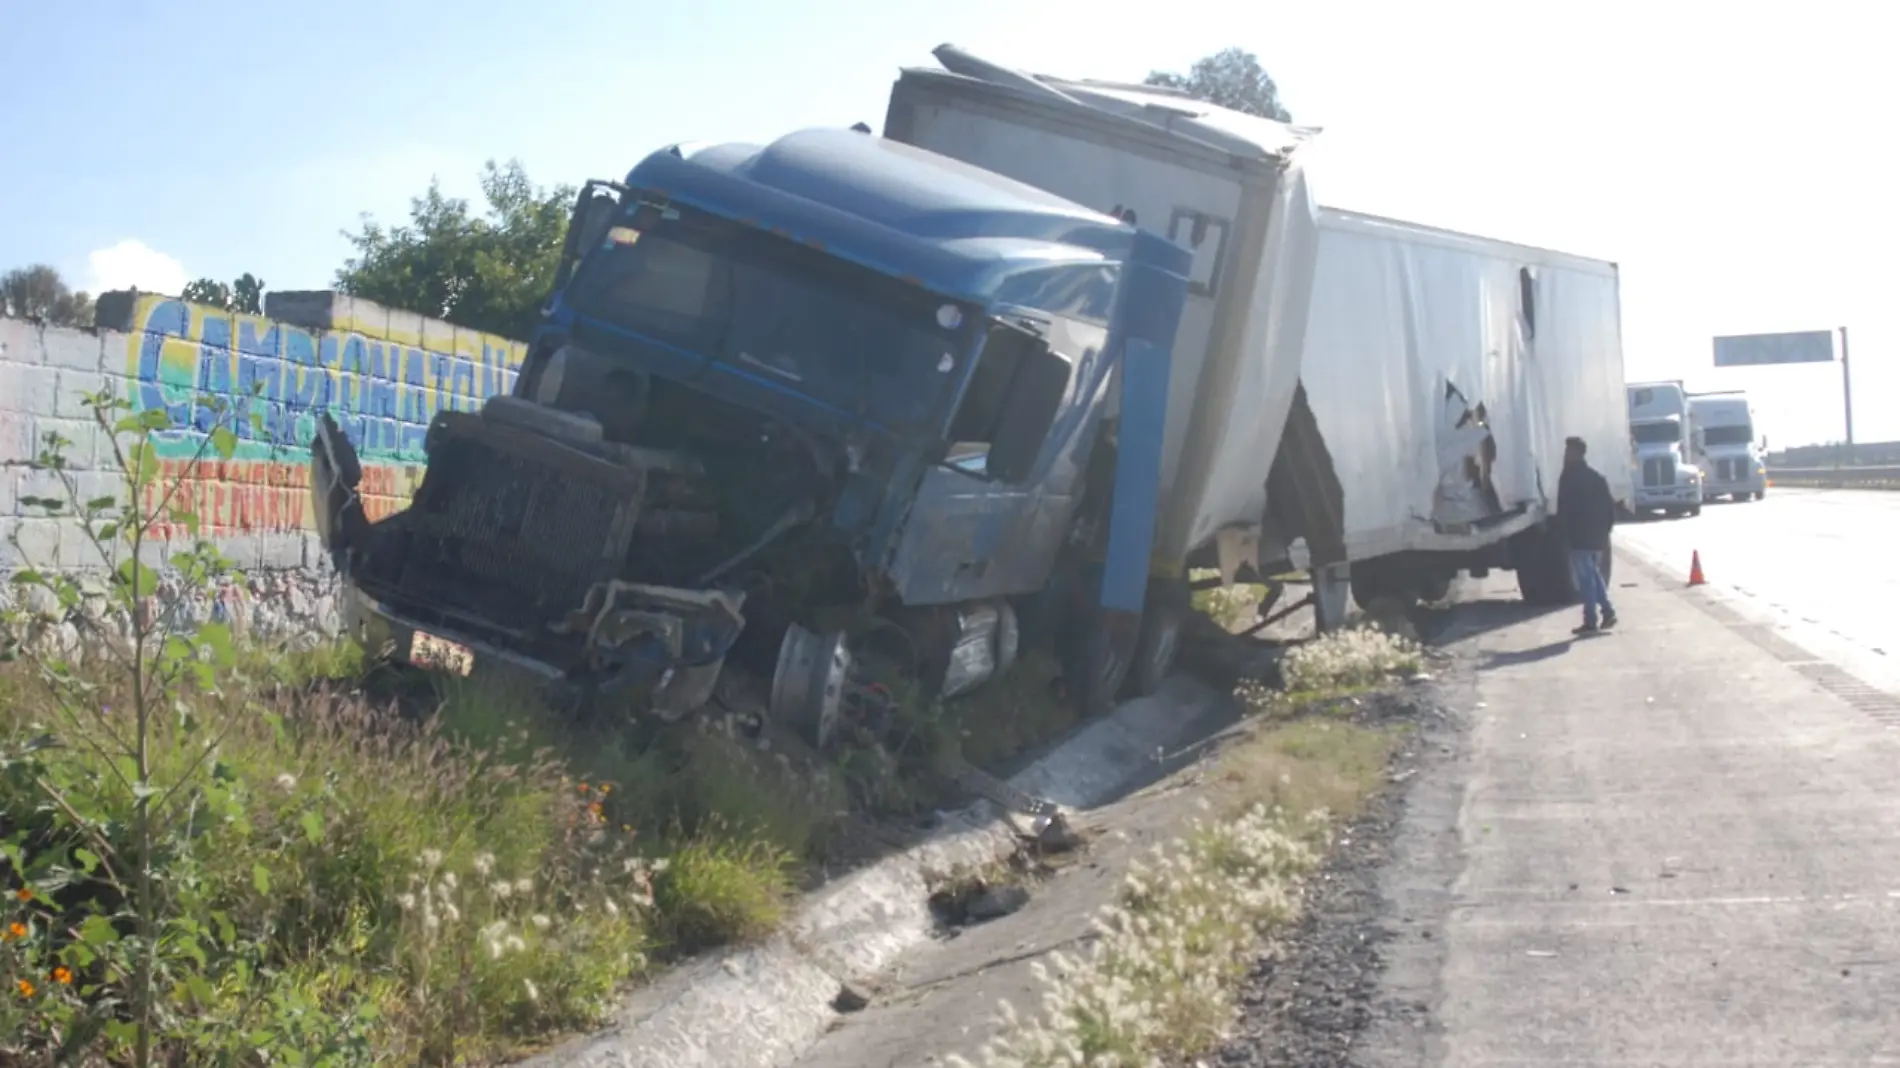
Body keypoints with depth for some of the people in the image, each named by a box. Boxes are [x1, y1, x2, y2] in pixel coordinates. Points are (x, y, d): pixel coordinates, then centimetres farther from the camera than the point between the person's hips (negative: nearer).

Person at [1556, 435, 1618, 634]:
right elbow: (1610, 506, 13)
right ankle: (1608, 612, 12)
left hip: (1579, 537, -8)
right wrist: (1605, 529, 16)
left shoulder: (1569, 477, -11)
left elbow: (1564, 509, -14)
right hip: (1597, 537, 8)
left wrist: (1564, 532, -7)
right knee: (1594, 574, 20)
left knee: (1585, 578, -5)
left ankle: (1590, 621, -4)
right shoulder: (1595, 476, 13)